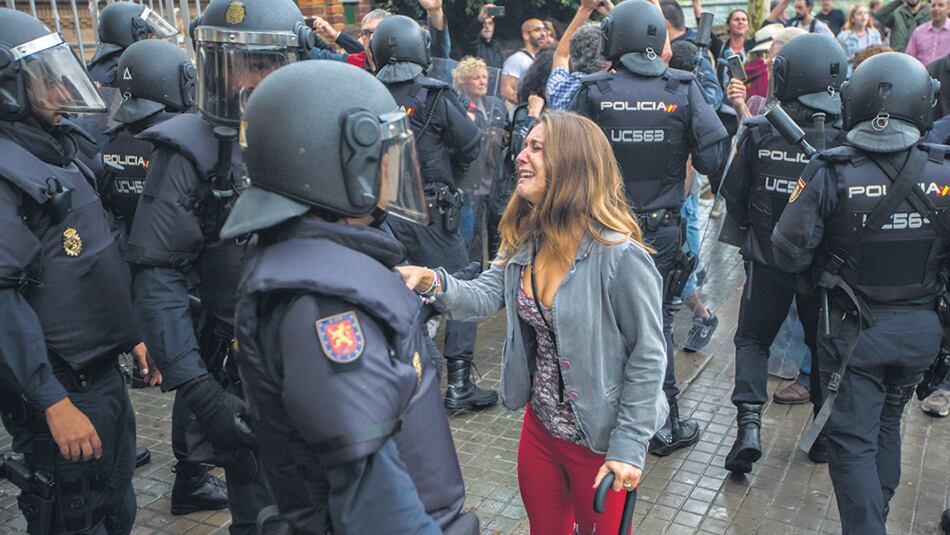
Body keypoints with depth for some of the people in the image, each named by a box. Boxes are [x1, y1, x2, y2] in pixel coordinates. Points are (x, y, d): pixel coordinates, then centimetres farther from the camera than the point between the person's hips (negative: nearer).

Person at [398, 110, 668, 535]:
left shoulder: (620, 255, -25)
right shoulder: (523, 239, -2)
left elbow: (647, 357, -20)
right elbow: (487, 295, -10)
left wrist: (628, 447, -18)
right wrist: (435, 283, -30)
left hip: (600, 441, -6)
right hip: (540, 428, 6)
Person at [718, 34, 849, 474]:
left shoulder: (760, 132, -11)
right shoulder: (847, 136, -13)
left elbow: (733, 196, -3)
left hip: (768, 259, 0)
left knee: (752, 339, 16)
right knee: (825, 345, 20)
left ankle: (749, 423, -2)